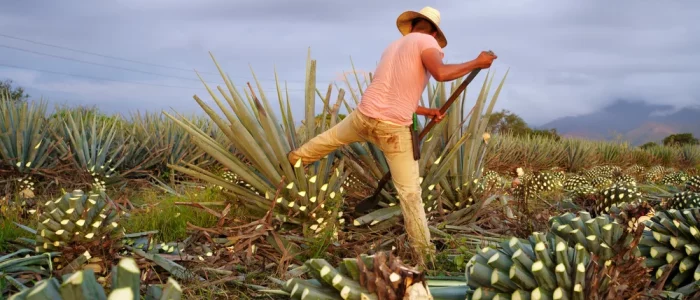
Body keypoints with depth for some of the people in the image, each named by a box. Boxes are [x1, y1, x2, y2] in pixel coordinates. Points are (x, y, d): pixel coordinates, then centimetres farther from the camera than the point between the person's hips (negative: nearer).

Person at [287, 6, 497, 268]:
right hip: (393, 129, -6)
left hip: (364, 115, 6)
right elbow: (440, 73, -24)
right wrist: (476, 63, -11)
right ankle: (424, 254, 11)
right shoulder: (425, 41, -3)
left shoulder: (394, 45, 20)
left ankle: (295, 158, 59)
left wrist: (425, 111, 22)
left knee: (331, 137, 36)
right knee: (410, 192, 4)